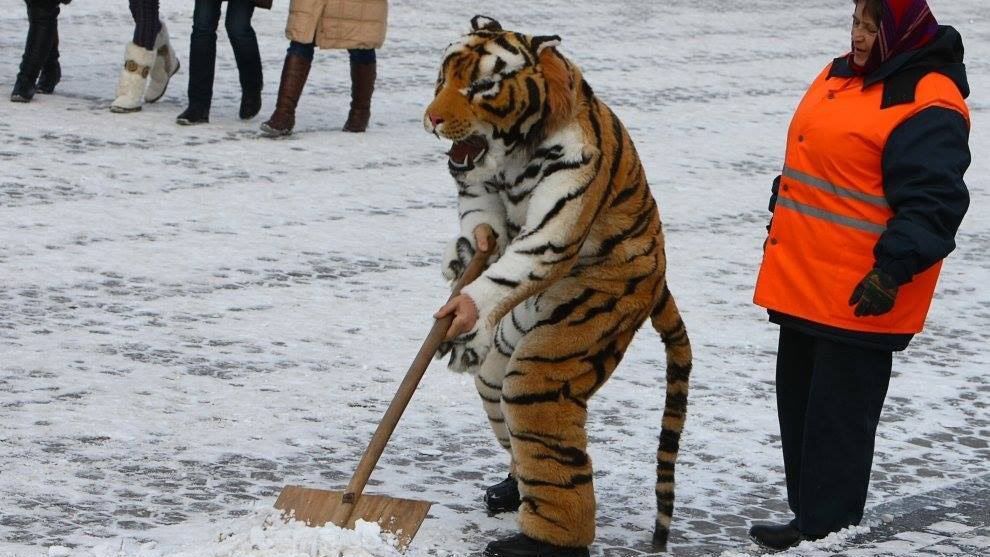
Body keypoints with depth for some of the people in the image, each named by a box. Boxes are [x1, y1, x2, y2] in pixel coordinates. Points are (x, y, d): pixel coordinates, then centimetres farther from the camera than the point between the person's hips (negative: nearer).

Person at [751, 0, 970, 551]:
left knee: (837, 417, -4)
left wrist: (893, 269, -26)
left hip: (858, 298, -10)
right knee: (799, 402, 16)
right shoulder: (841, 77, 14)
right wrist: (782, 226, 28)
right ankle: (809, 516, 26)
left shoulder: (927, 106, -16)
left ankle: (825, 533, 4)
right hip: (805, 282, 10)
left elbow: (933, 202, -21)